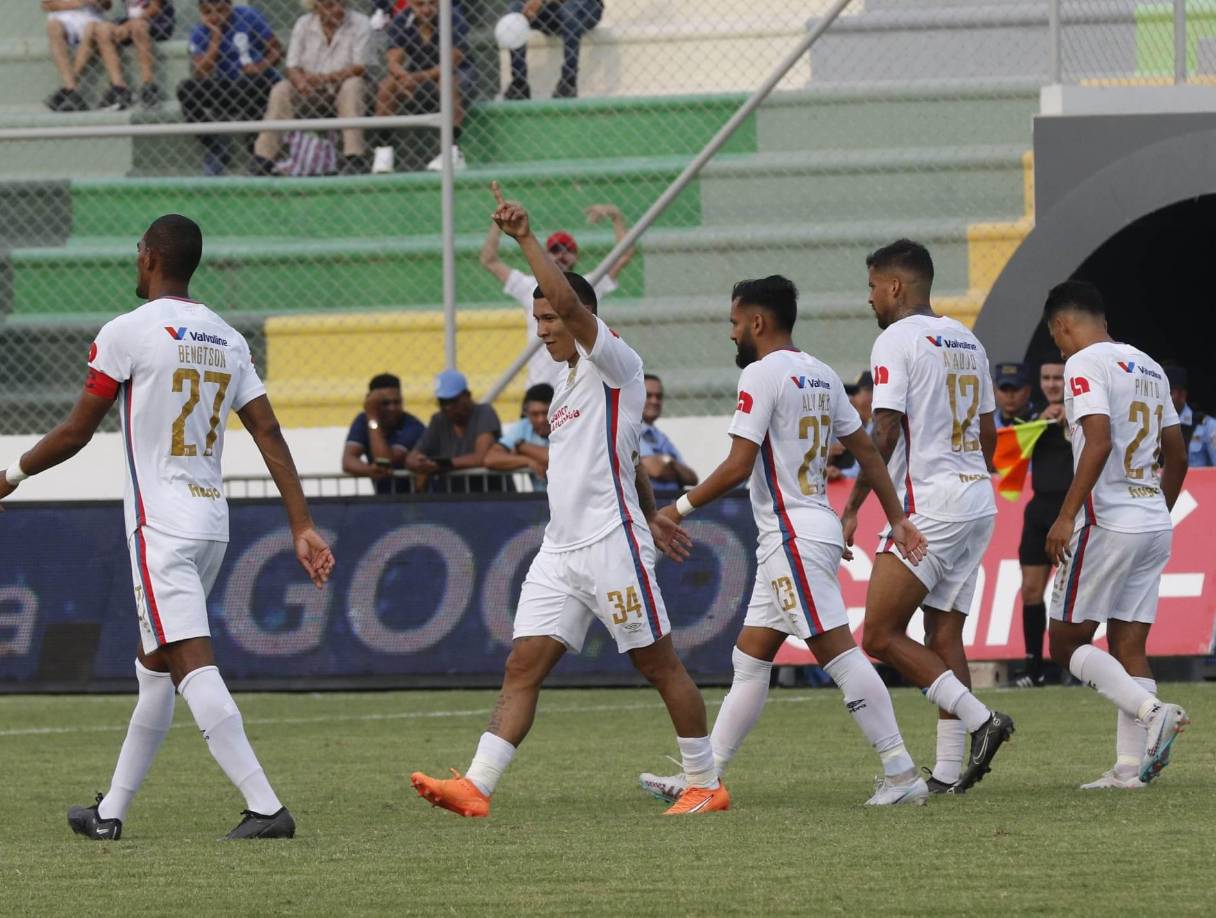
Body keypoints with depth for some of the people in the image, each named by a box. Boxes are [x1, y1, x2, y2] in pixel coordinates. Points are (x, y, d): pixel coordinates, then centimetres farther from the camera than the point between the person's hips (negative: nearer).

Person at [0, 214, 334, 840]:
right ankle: (111, 812, 24)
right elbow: (269, 434, 6)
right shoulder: (227, 339, 11)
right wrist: (303, 528, 5)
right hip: (212, 523, 8)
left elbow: (76, 432, -5)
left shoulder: (128, 332, -9)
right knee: (153, 665, 17)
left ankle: (265, 807, -26)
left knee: (191, 665, -14)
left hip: (160, 525, -8)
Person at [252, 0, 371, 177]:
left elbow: (359, 68, -16)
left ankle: (353, 158, -38)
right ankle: (263, 160, -24)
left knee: (352, 84, -33)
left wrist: (325, 78, -31)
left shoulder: (359, 24, -6)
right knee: (281, 90, -23)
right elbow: (292, 67, -5)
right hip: (309, 96, 2)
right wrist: (300, 81, -31)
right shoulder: (303, 24, 1)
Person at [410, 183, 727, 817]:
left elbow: (569, 299, -24)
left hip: (613, 544, -8)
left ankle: (706, 784, 11)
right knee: (523, 665, -3)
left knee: (658, 664, 0)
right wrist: (651, 515, 36)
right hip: (560, 551, 8)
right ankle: (476, 787, -12)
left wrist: (525, 238, -23)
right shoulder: (568, 384, 20)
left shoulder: (614, 365, -7)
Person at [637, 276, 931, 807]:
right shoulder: (821, 375, 15)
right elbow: (866, 451, 17)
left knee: (839, 653, -11)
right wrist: (898, 520, 19)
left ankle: (902, 776, -13)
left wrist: (680, 509, -7)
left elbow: (738, 467, -17)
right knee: (749, 660, 12)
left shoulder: (761, 374, -12)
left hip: (793, 537, -10)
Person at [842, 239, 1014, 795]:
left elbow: (884, 433, -14)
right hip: (978, 503, 9)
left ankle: (979, 718, -15)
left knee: (881, 636, -6)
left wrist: (852, 508, -11)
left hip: (927, 506, -9)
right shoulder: (967, 342, 17)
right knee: (944, 634, 9)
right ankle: (949, 770, 3)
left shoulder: (897, 340, -8)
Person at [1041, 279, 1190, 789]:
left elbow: (1099, 442, -21)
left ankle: (1152, 710, -17)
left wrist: (1066, 516, -21)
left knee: (1067, 641, 1)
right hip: (1155, 523, 8)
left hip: (1107, 523, -8)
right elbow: (1177, 456, 20)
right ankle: (1131, 766, -1)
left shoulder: (1084, 364, -9)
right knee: (1128, 644, 7)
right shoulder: (1149, 367, 17)